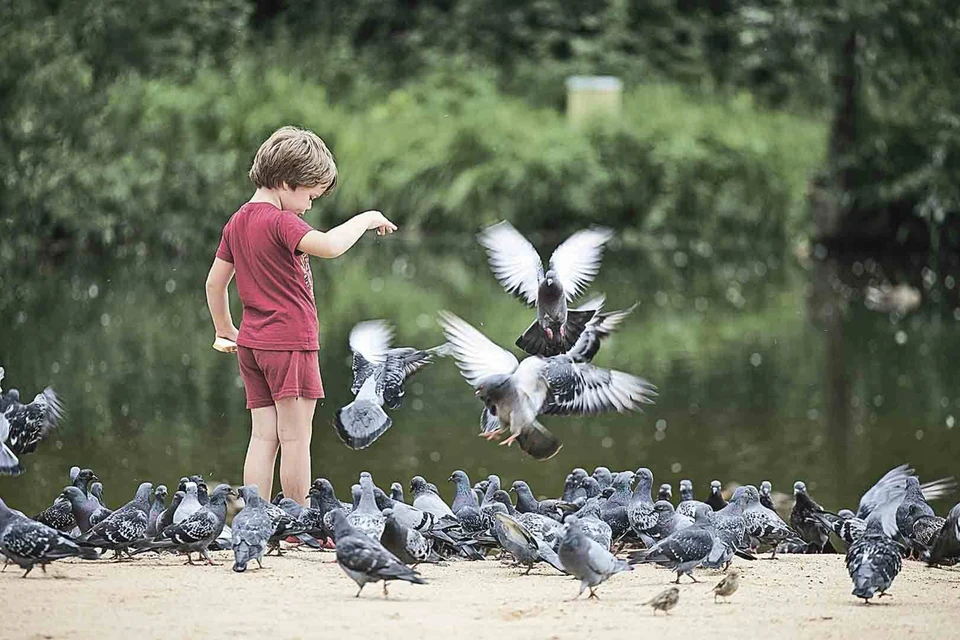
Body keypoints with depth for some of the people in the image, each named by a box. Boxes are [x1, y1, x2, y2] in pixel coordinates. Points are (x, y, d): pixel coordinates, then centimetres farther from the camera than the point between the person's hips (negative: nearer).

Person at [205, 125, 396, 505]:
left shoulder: (238, 222, 12)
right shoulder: (280, 222, -15)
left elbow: (215, 282, 20)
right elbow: (329, 246, -32)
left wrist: (225, 329, 32)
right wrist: (365, 220, -17)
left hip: (251, 343, 8)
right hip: (291, 340, -8)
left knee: (263, 437, 8)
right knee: (296, 440, -2)